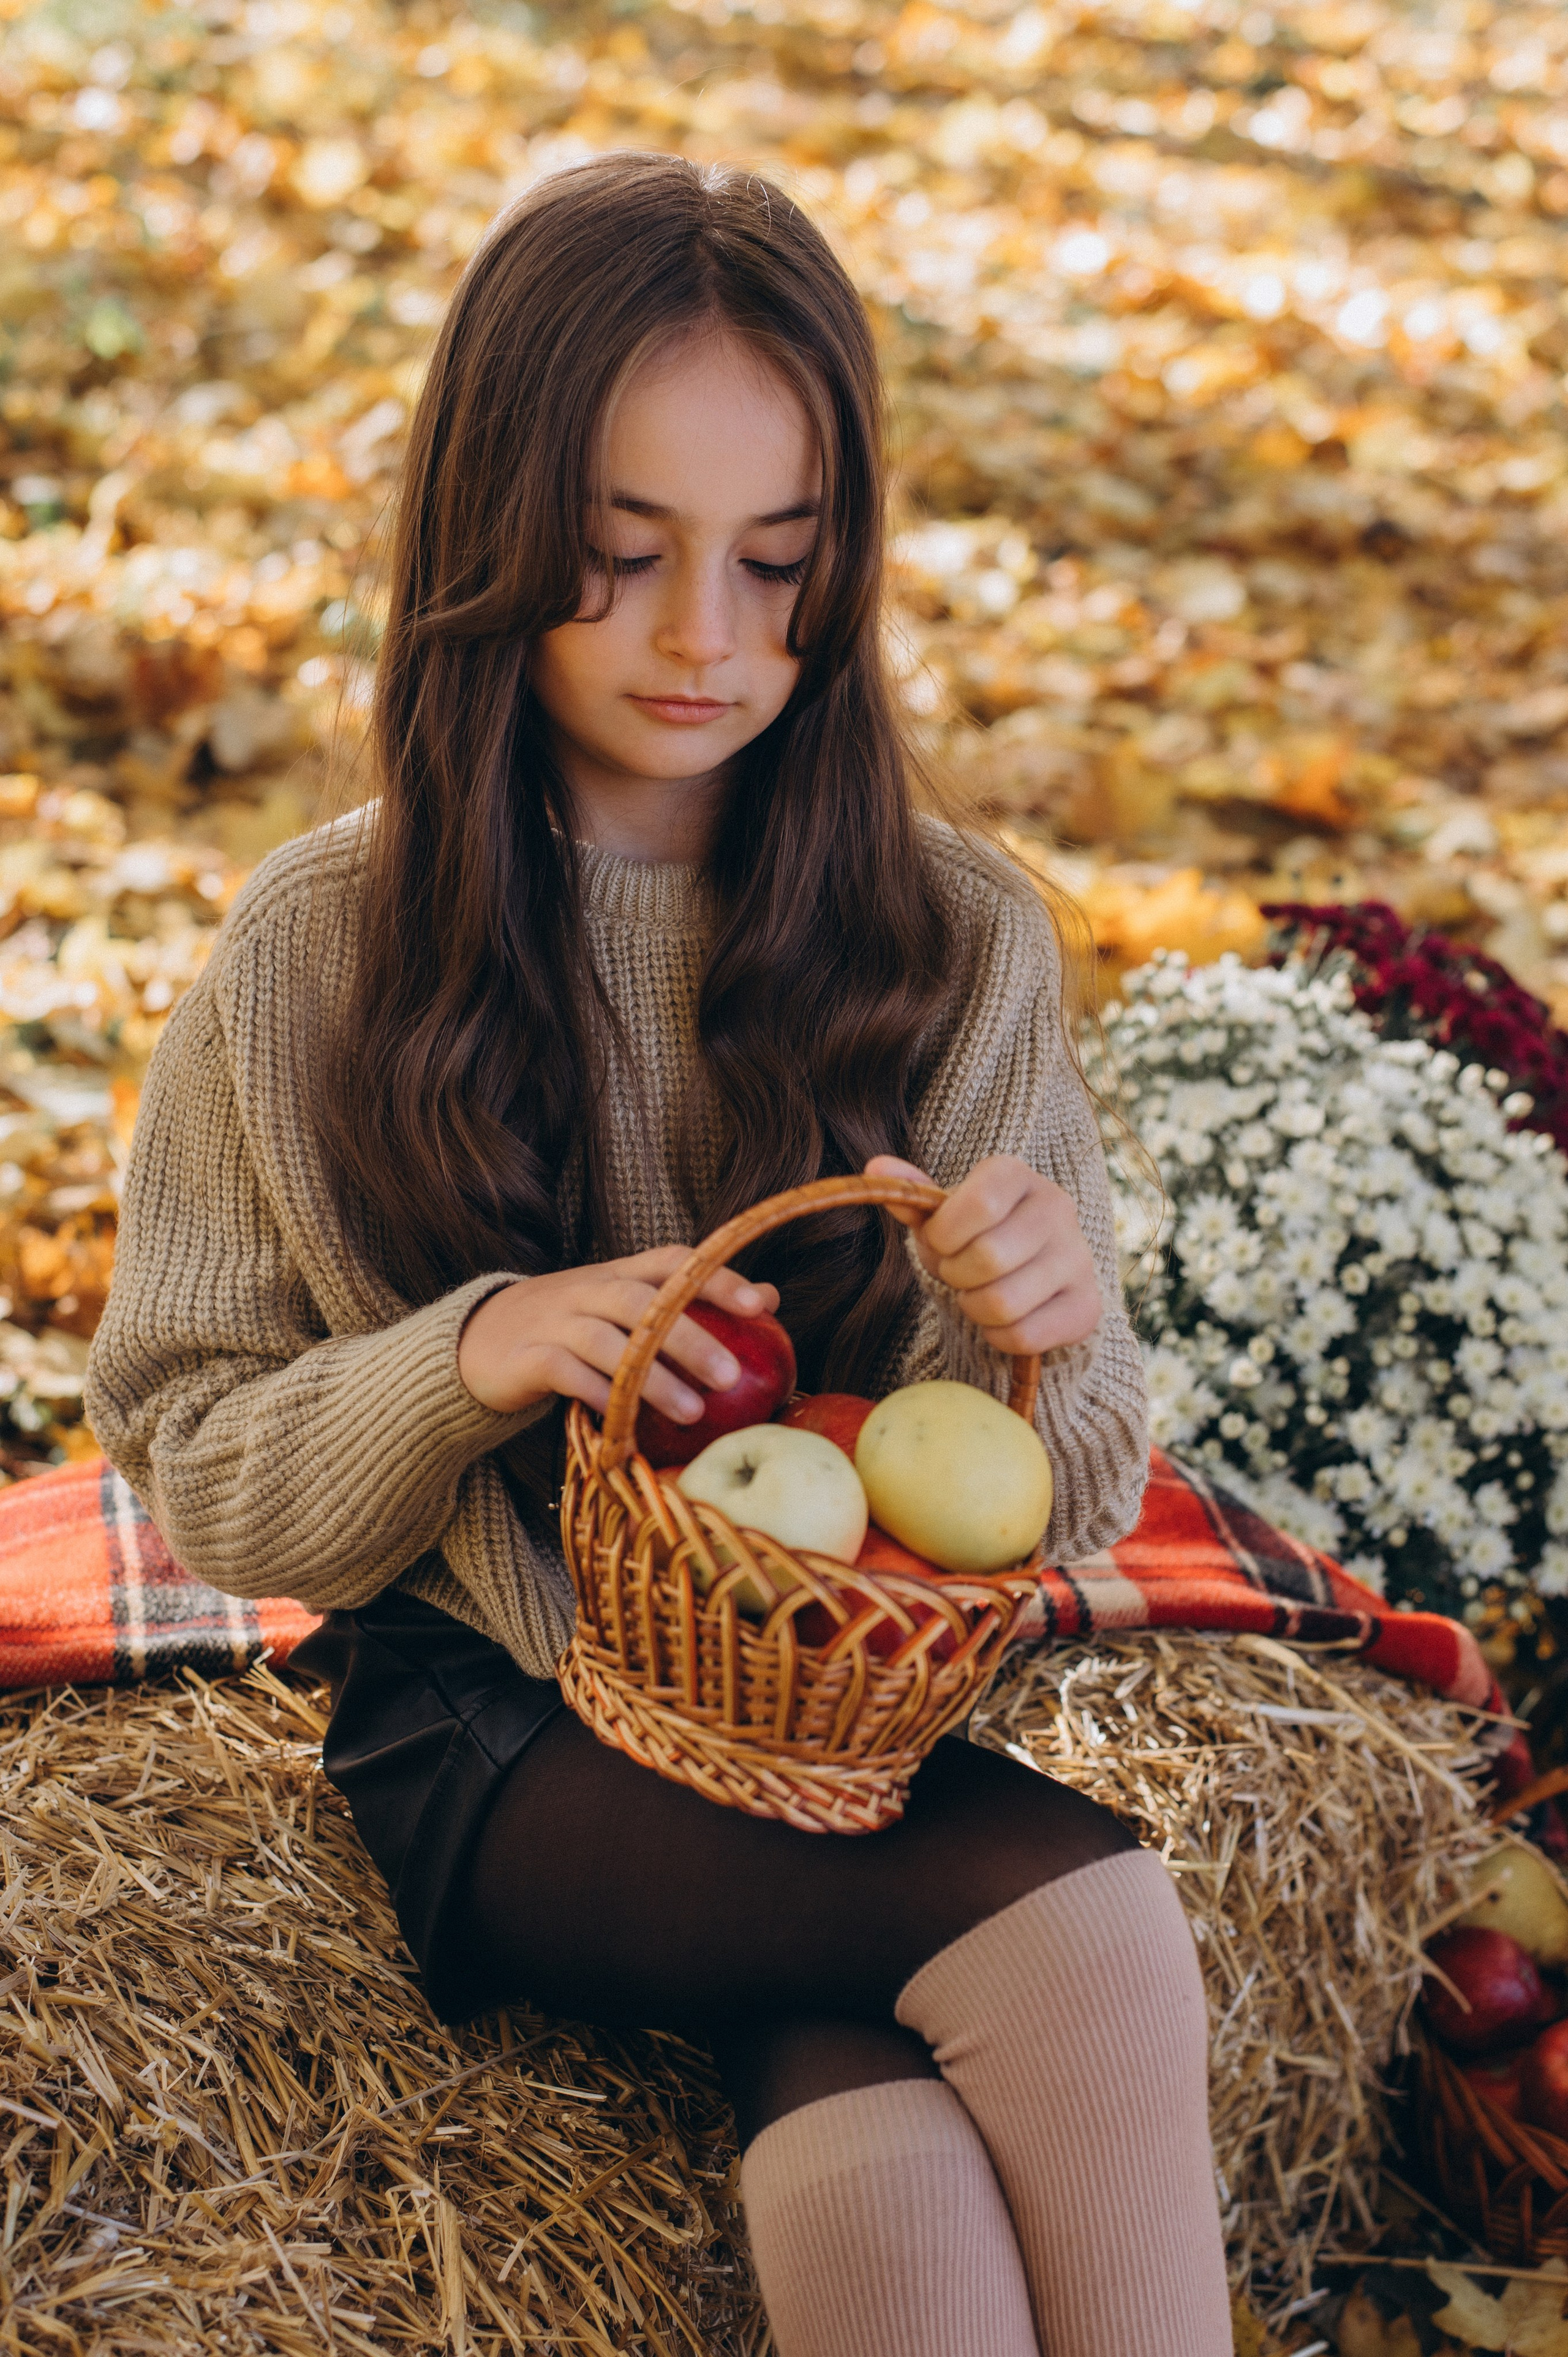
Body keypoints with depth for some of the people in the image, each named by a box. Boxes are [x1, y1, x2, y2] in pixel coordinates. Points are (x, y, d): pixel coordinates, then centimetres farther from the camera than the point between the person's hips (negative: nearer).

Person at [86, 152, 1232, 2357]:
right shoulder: (320, 954, -3)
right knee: (1083, 1916, -27)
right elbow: (197, 1482, 2)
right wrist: (464, 1362, -18)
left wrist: (1041, 1338, -20)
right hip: (494, 1742, -1)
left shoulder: (963, 943, 0)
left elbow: (1070, 1509, 4)